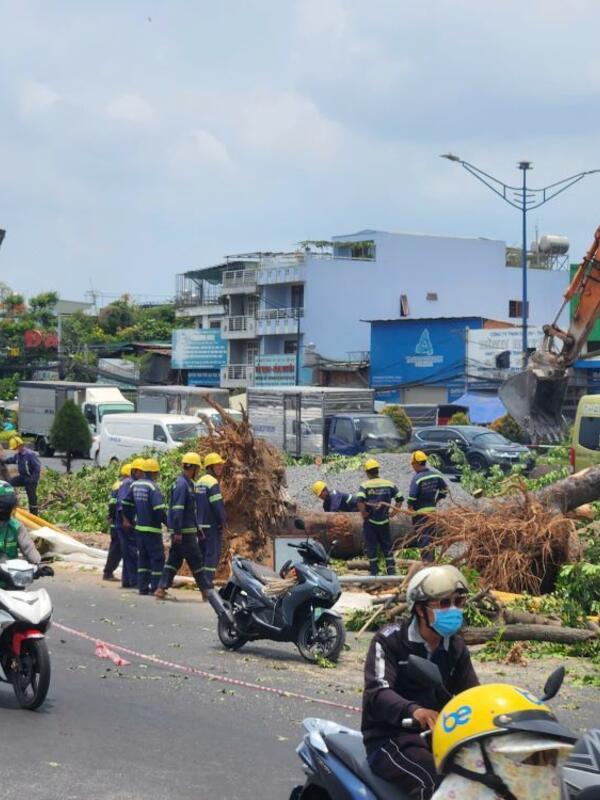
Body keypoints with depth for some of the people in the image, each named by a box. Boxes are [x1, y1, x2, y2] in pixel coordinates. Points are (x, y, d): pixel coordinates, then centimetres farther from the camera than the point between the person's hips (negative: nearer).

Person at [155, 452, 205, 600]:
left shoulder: (187, 483, 15)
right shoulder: (182, 484, -16)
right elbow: (177, 509, -21)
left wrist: (197, 529, 23)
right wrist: (177, 532, -24)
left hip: (188, 530, 10)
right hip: (184, 532, -10)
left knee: (174, 560, 9)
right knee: (196, 560, -1)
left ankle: (161, 589, 6)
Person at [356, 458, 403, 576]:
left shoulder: (365, 486, -10)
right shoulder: (389, 484, 1)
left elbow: (360, 501, -24)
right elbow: (400, 499, 2)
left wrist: (364, 513, -11)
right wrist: (393, 512, 7)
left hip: (370, 521, -3)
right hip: (384, 521, 3)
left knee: (371, 546, 7)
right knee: (387, 545, 14)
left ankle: (374, 570, 9)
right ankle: (391, 569, 10)